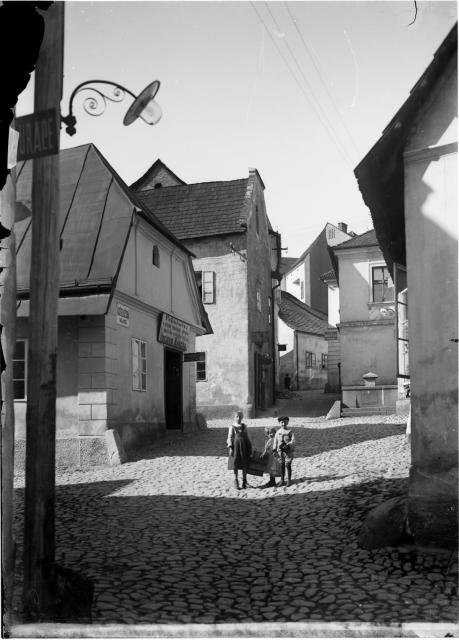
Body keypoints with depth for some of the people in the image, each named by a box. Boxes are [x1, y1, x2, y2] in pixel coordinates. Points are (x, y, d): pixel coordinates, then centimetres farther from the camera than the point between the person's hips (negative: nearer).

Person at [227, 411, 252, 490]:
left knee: (244, 464, 3)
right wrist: (230, 447, -10)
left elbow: (247, 436, 12)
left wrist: (249, 447, 9)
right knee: (236, 464, 0)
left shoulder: (244, 426, 9)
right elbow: (230, 438, 0)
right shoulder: (232, 427, 2)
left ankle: (244, 481, 12)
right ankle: (236, 481, 9)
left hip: (244, 446, 2)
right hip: (236, 445, -2)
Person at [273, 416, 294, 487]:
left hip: (288, 450, -3)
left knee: (288, 465, -2)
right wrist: (274, 450, 6)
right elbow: (275, 441, 12)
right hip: (280, 451, 3)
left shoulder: (290, 431, 1)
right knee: (282, 465, 6)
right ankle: (282, 480, 14)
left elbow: (293, 440, -9)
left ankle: (289, 480, 6)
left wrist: (288, 444, -25)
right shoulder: (278, 432, 9)